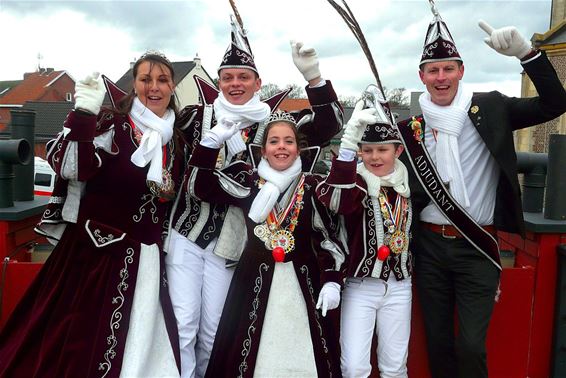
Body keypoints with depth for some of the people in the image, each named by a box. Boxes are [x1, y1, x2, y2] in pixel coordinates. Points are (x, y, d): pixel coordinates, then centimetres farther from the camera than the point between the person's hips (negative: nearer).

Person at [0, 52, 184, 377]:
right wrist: (84, 114, -30)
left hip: (147, 258, 5)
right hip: (97, 251, -5)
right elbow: (70, 168, -23)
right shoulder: (112, 125, -6)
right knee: (77, 341, 1)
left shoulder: (174, 138, 11)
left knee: (139, 341, 13)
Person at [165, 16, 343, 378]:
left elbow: (329, 124, -6)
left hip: (228, 245, 0)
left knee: (213, 331, 11)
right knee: (182, 324, 0)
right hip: (186, 235, 0)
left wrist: (313, 75, -18)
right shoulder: (197, 116, 3)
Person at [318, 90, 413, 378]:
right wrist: (348, 141, -44)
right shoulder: (356, 181, -11)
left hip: (399, 286, 3)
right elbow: (336, 201, -32)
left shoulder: (407, 183, 3)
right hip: (359, 286, -3)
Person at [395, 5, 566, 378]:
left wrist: (527, 52, -18)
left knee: (471, 346, 0)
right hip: (430, 246, 2)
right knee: (437, 341, 16)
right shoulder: (409, 126, 3)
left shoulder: (490, 108, -1)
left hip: (478, 248, -2)